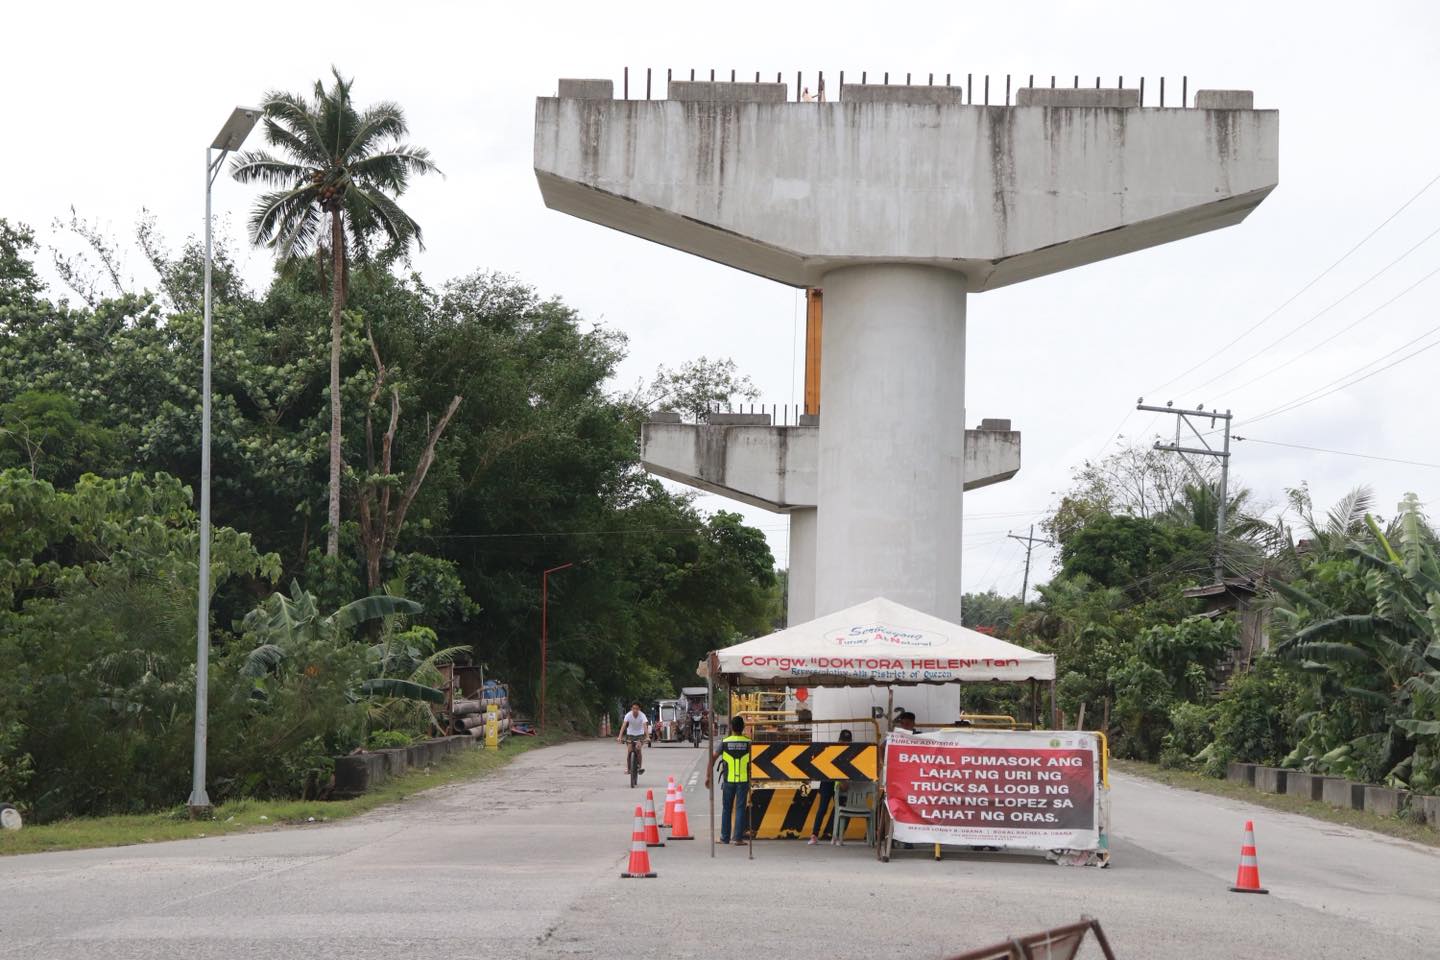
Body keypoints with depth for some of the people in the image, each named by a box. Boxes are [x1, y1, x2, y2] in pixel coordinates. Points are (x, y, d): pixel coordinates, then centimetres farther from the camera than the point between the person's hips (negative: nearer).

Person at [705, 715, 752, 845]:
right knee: (740, 809, 3)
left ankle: (725, 837, 15)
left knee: (726, 809, 11)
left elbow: (713, 758, -5)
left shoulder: (725, 742, -2)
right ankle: (738, 838, 0)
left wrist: (709, 777, -1)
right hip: (743, 780, 0)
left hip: (729, 780, 0)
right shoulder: (748, 743, -2)